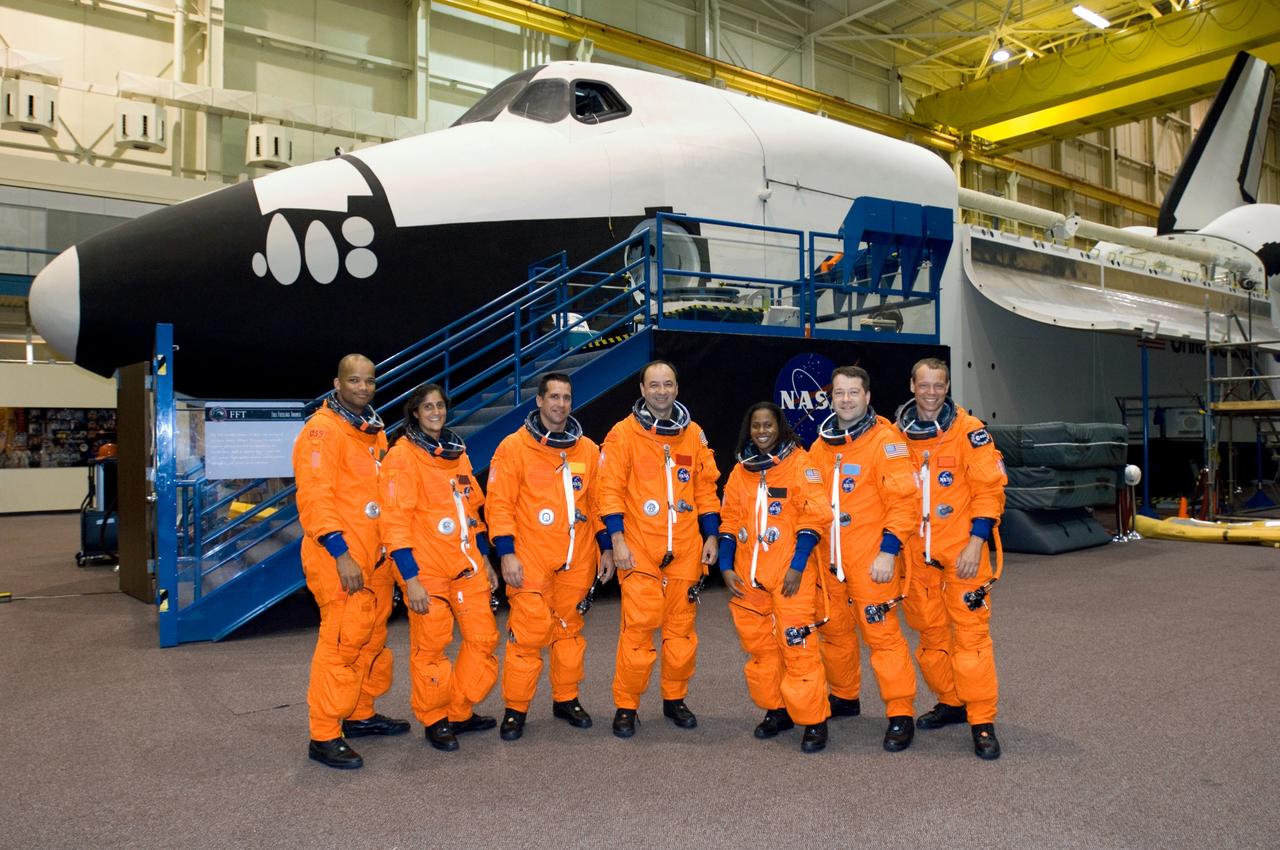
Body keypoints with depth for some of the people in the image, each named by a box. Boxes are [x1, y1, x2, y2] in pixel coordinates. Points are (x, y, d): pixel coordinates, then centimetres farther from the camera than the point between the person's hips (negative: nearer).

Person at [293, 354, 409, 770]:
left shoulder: (373, 431, 16)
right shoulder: (322, 430, -12)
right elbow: (314, 498, -19)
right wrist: (340, 553, -23)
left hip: (375, 556, 9)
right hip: (339, 557, -9)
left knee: (372, 638, 17)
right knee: (342, 641, -8)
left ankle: (361, 714, 31)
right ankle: (324, 736, 2)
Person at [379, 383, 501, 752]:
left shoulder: (457, 451, 13)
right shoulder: (403, 455, -7)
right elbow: (396, 521, -12)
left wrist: (485, 559, 17)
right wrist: (410, 578, -17)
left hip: (467, 565, 6)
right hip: (427, 569, -6)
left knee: (483, 638, 7)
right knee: (430, 646, 3)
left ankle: (461, 713, 23)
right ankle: (435, 721, 21)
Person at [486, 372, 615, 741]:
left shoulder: (588, 449, 8)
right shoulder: (514, 447, -3)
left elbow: (597, 503, 13)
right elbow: (500, 504, -6)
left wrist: (605, 548, 9)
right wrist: (506, 553, -11)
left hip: (578, 561, 4)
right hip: (531, 560, -4)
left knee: (570, 630, 12)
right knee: (528, 634, -4)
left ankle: (566, 700, 28)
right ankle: (515, 709, 11)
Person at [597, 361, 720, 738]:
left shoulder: (693, 434, 9)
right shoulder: (624, 434, -1)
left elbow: (706, 488, 13)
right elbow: (611, 490, -4)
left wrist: (711, 536, 8)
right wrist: (617, 539, -11)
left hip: (686, 550, 4)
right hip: (639, 551, -3)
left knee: (681, 628, 9)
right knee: (637, 629, -5)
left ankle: (674, 699, 26)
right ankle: (626, 706, 9)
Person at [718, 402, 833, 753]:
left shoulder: (799, 464, -4)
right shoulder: (740, 471, 12)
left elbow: (814, 516, -9)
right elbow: (729, 522, 14)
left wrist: (797, 567, -14)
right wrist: (726, 567, 6)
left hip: (791, 576, -5)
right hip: (748, 578, 5)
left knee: (797, 647, -6)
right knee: (759, 646, 11)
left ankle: (813, 721, 6)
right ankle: (776, 710, 27)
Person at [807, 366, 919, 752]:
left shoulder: (885, 440, -9)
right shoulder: (820, 446, 11)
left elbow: (903, 500, -14)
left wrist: (888, 550, -18)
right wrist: (810, 550, 15)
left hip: (871, 560, -6)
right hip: (827, 560, 6)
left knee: (882, 634, -6)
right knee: (834, 631, 15)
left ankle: (901, 714, 6)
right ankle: (844, 698, 34)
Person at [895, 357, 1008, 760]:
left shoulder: (969, 430, -6)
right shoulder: (896, 433, 5)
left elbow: (989, 488, -8)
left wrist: (976, 542, -15)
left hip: (961, 549, -4)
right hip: (916, 553, 4)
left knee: (970, 631, -5)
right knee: (930, 631, 13)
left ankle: (982, 720, 5)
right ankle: (951, 702, 30)